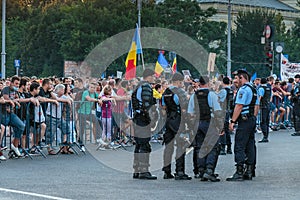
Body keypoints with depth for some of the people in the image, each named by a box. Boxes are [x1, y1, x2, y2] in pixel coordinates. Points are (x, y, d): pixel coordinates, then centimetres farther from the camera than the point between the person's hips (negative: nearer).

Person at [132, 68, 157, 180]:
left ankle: (137, 171, 17)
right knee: (144, 145, -9)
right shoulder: (146, 87, -12)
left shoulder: (139, 86, 18)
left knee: (139, 145, 13)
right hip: (143, 119, -10)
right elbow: (146, 103, -21)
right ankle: (144, 171, -11)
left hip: (137, 118, 10)